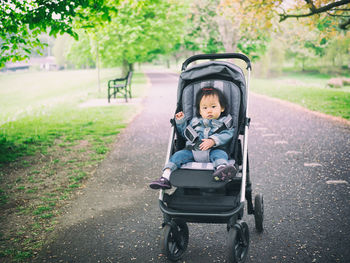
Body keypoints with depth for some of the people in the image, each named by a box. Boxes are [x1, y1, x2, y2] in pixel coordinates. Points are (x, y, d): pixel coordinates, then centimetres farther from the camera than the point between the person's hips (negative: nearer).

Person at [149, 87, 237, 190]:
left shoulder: (224, 122, 14)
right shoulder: (195, 121, 25)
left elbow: (227, 135, -4)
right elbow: (185, 133, 35)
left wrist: (213, 140, -20)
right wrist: (180, 122, 20)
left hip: (213, 150, -4)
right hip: (192, 151, 4)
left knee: (220, 154, -34)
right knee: (179, 155, -17)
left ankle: (222, 168, -68)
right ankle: (165, 177, -28)